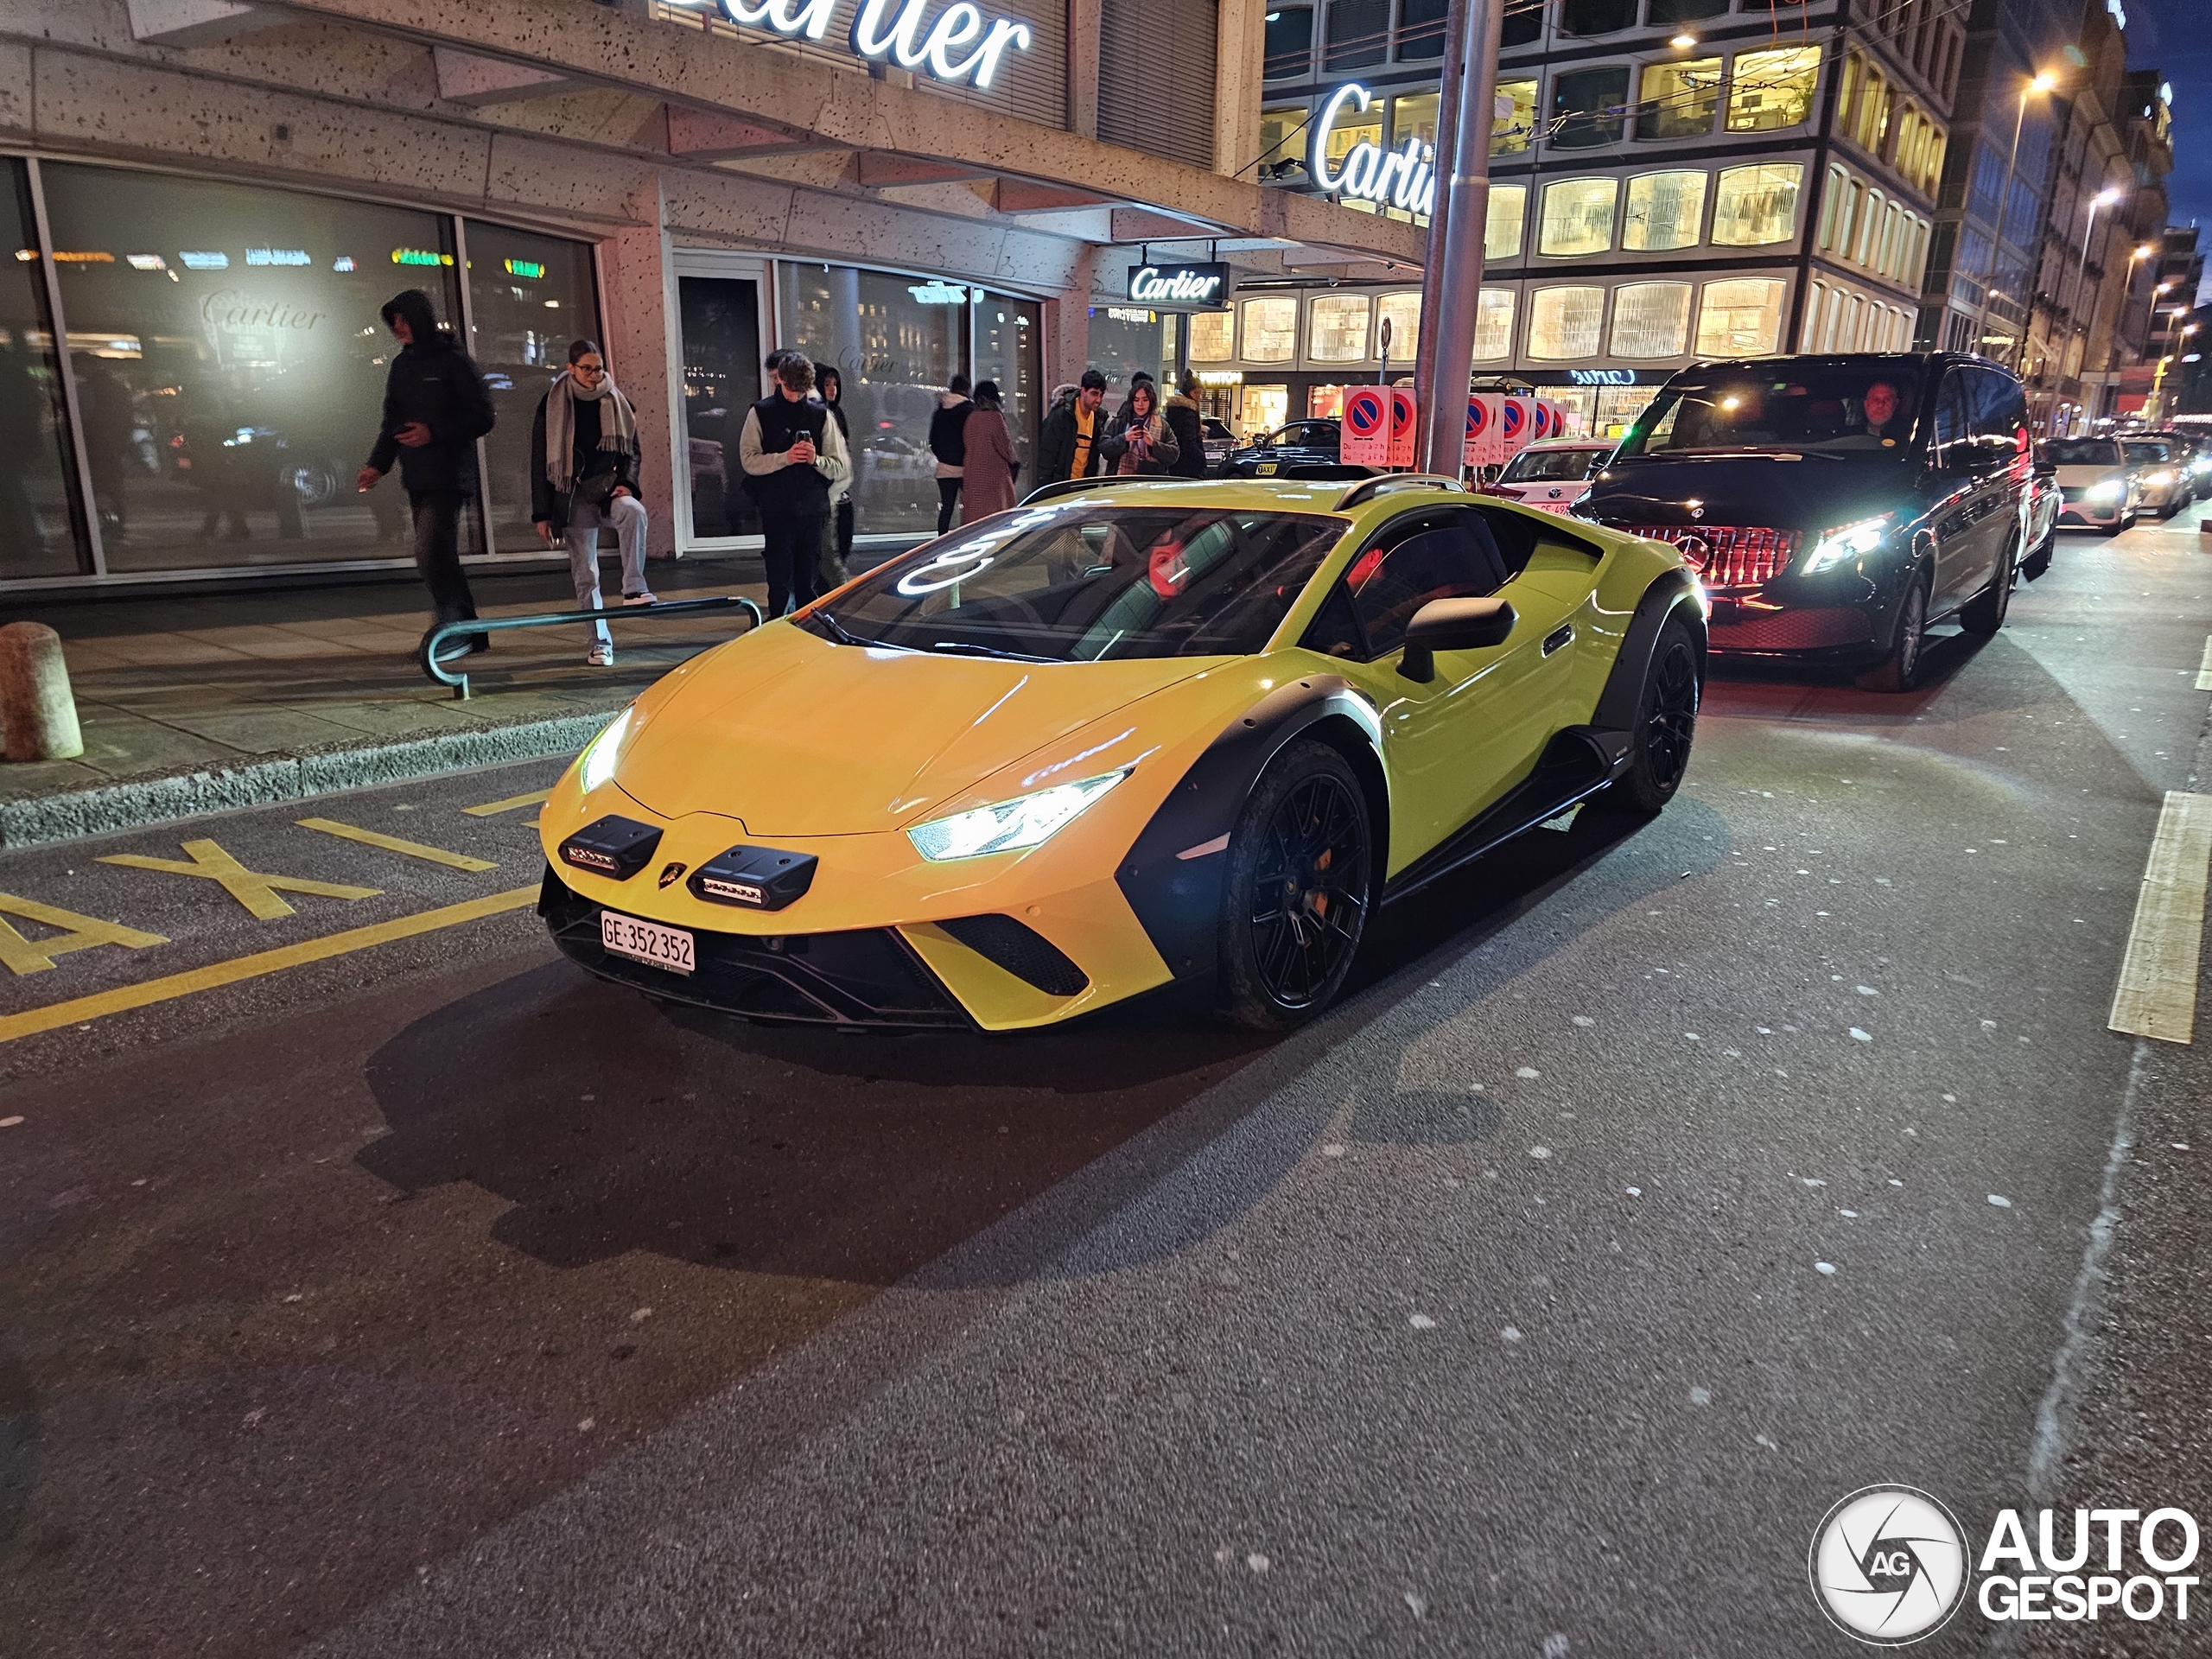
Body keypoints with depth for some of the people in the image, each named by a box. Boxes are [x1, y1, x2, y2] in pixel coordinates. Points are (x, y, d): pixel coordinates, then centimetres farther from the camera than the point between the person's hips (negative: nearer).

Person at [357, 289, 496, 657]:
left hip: (447, 478, -8)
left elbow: (482, 417, -8)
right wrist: (378, 464, 7)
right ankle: (469, 632, 14)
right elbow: (393, 421, 19)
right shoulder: (401, 366, 17)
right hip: (416, 478, 8)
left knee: (431, 555, -16)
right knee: (440, 558, 7)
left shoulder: (452, 361, -4)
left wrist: (435, 432, -18)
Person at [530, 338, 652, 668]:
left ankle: (633, 589, -34)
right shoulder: (552, 405, 0)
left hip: (609, 487, 1)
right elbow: (540, 462, 2)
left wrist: (626, 482, -9)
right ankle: (598, 643, 7)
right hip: (573, 496, -1)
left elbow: (632, 449, 12)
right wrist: (542, 513, -2)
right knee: (585, 573, -1)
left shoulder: (616, 402, 5)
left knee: (634, 512, -36)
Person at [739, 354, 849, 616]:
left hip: (813, 509, 2)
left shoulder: (821, 415, 8)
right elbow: (749, 460, -3)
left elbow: (842, 467, 6)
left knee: (808, 581, 7)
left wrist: (816, 459, -14)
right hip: (777, 510, -2)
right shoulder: (760, 413, 4)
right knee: (780, 579, -3)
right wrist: (785, 457, -17)